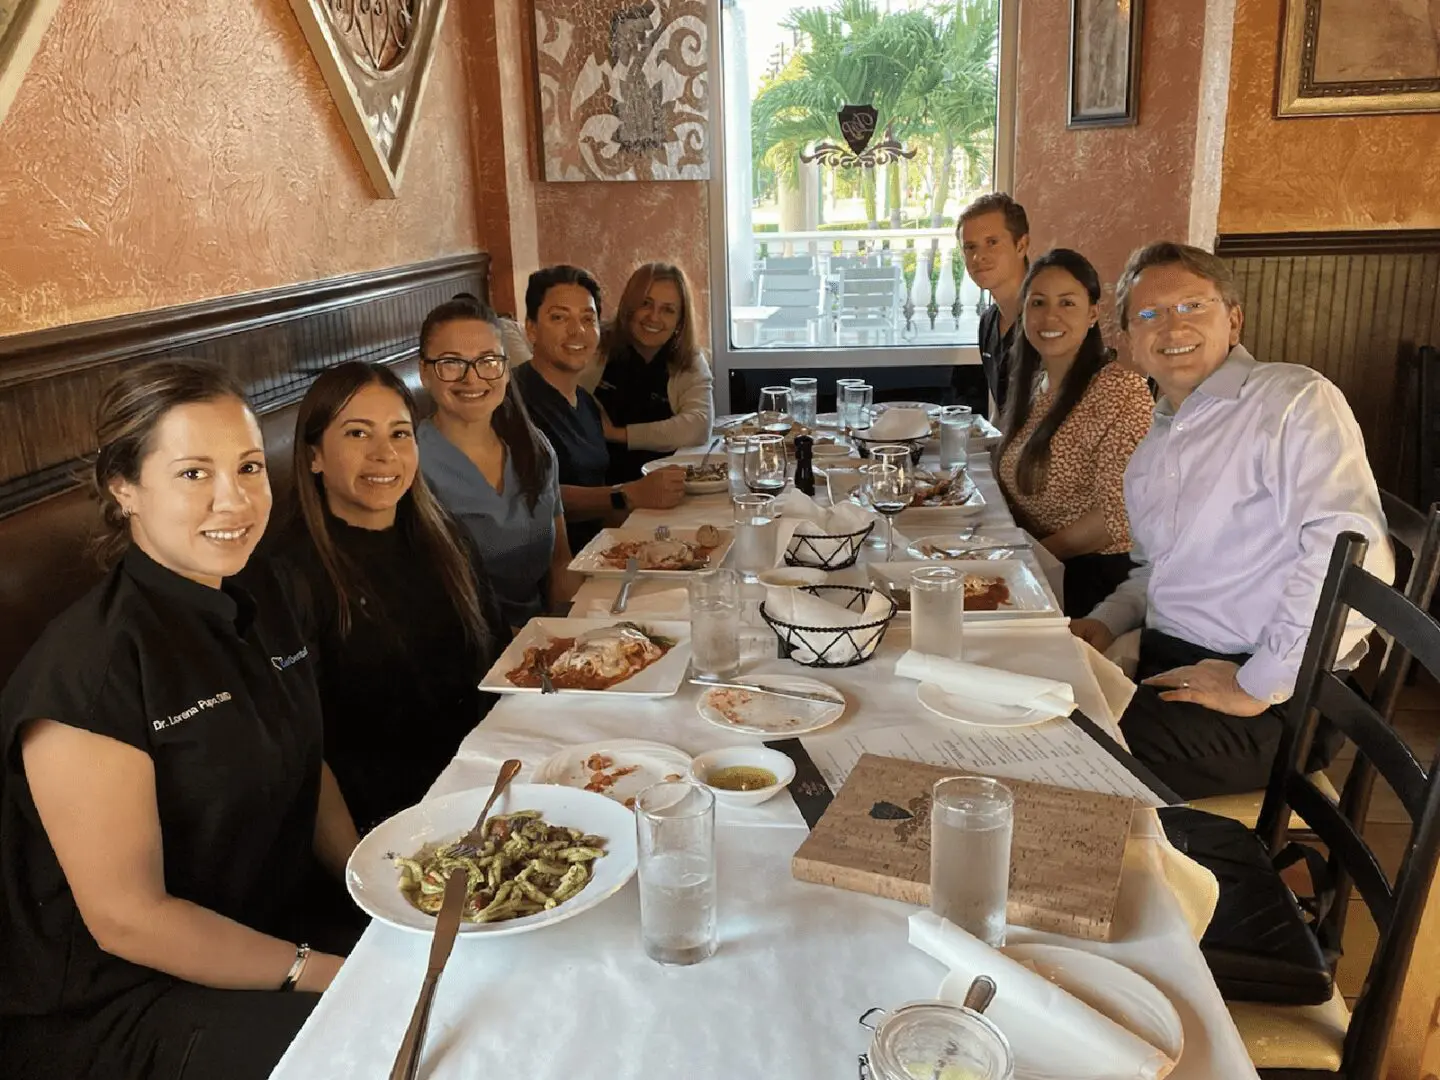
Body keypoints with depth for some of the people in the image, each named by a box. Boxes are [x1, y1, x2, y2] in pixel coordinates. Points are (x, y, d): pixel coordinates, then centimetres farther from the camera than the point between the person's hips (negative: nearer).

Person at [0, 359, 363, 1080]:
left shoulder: (258, 598, 1)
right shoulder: (87, 667, -23)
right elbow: (125, 916, -20)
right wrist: (326, 973, -20)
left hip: (281, 921, 7)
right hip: (119, 1006, -7)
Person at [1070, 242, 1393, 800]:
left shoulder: (1294, 400, -10)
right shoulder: (1152, 450, 17)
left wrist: (1257, 685, -19)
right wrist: (1105, 623, 7)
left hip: (1273, 702, -7)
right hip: (1165, 668, 8)